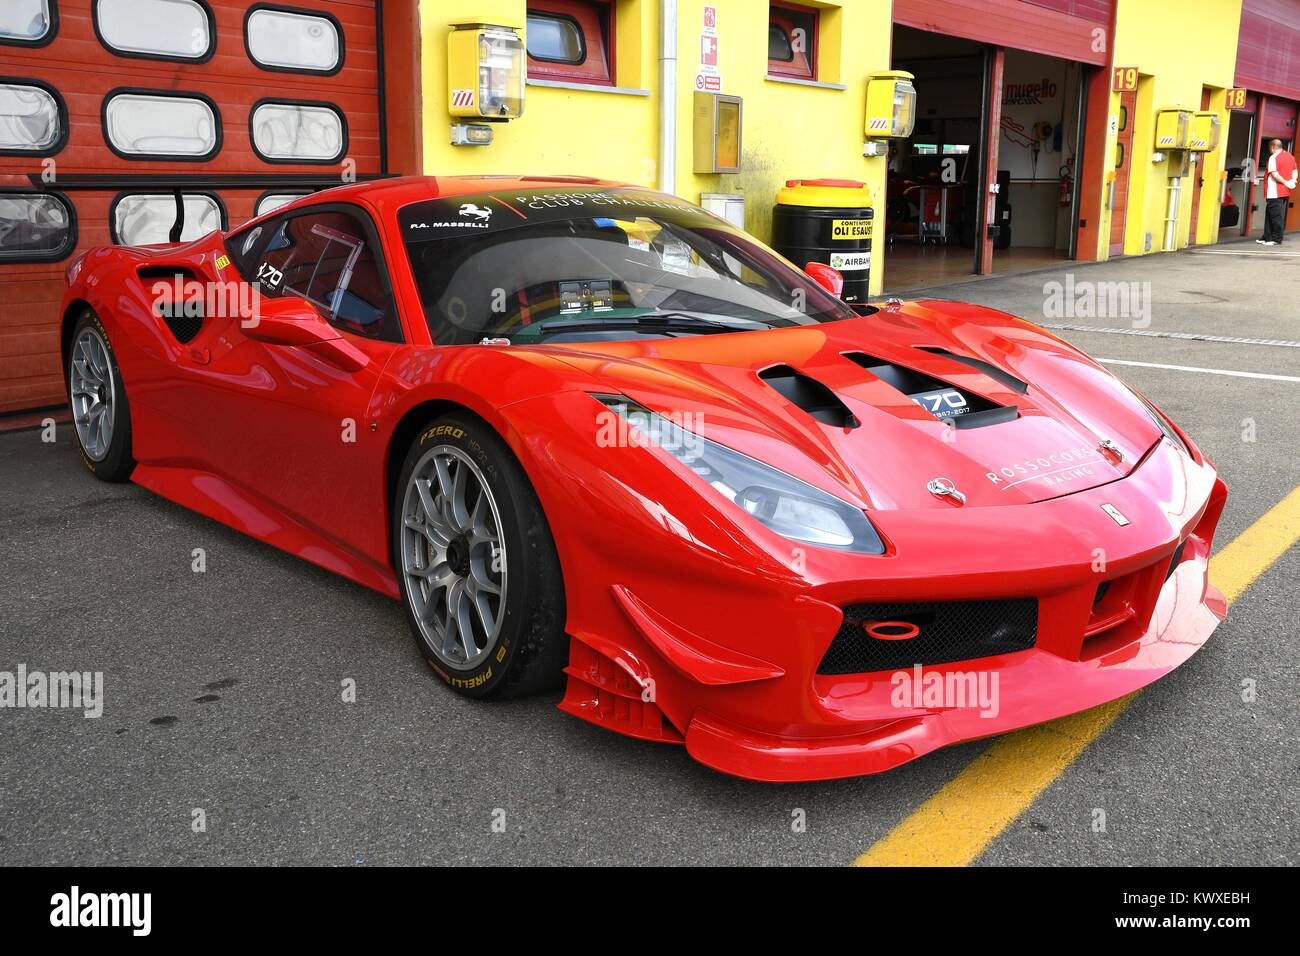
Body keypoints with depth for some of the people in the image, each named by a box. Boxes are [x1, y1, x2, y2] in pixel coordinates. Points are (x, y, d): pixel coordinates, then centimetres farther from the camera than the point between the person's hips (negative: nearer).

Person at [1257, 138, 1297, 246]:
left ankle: (1277, 239, -1)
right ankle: (1267, 238, 17)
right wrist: (1292, 181, 0)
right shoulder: (1290, 156, 14)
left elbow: (1274, 174, -22)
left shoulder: (1273, 157, -13)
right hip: (1286, 192, 8)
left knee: (1275, 216, -4)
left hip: (1275, 192, -8)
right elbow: (1295, 171, 15)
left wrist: (1285, 182, -12)